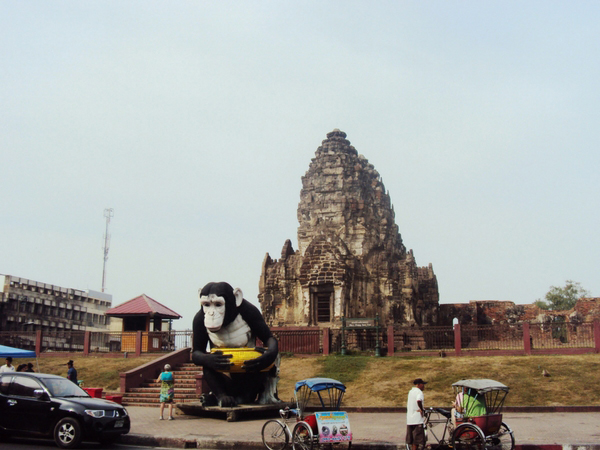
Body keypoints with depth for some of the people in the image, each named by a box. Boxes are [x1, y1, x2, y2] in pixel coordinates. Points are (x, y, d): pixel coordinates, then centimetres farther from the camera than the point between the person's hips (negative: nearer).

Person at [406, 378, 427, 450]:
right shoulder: (419, 392, -11)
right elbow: (419, 400, -31)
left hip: (409, 419, 8)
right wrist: (421, 409, -17)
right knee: (417, 438, -3)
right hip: (417, 419, -8)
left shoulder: (410, 391, 15)